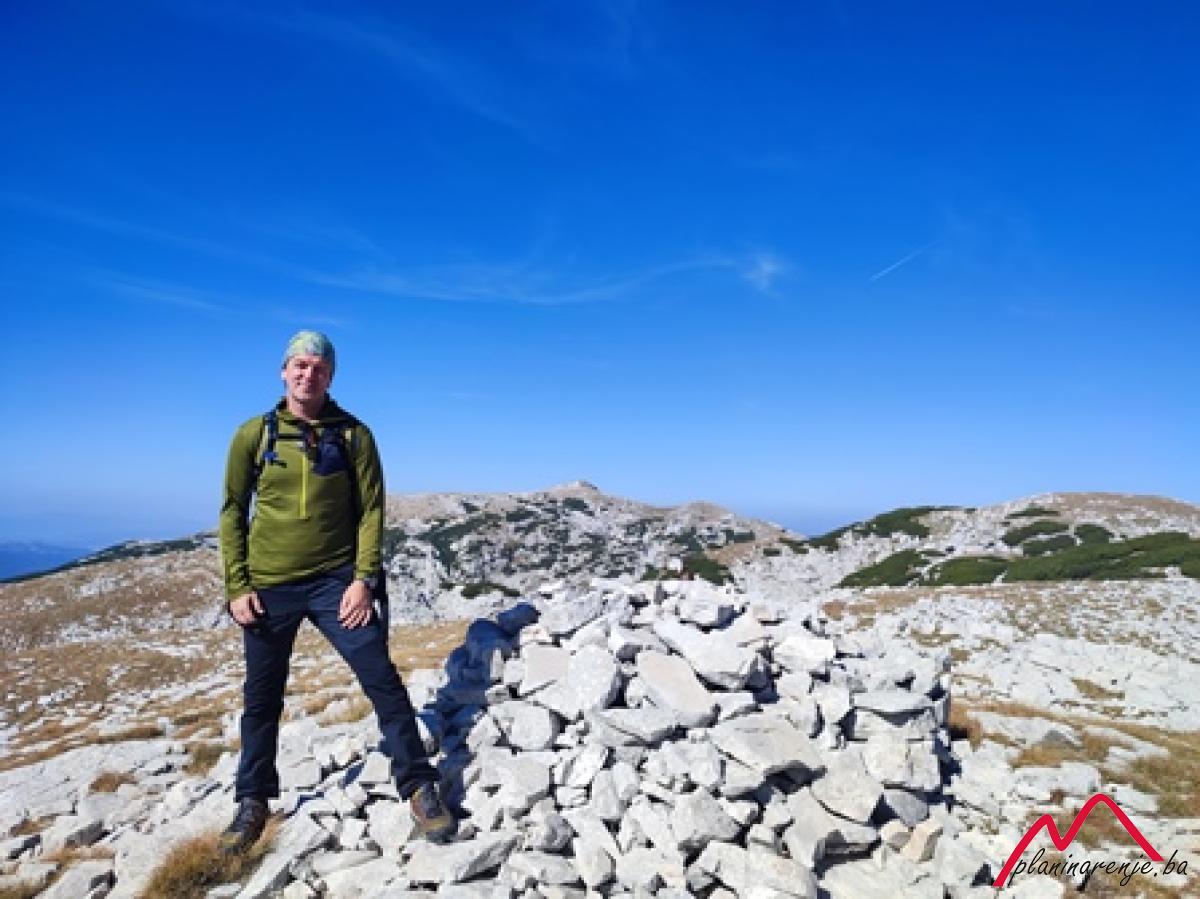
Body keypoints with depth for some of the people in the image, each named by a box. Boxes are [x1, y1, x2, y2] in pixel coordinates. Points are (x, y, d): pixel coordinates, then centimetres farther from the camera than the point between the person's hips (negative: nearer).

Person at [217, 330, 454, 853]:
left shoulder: (353, 434, 0)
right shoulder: (254, 434, 2)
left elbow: (371, 509, -2)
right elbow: (232, 511, 5)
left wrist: (365, 579, -11)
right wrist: (237, 587, -2)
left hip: (336, 581, -1)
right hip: (268, 587, 2)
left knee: (382, 681, -7)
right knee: (261, 699, 14)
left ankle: (418, 785, 7)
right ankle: (253, 800, 34)